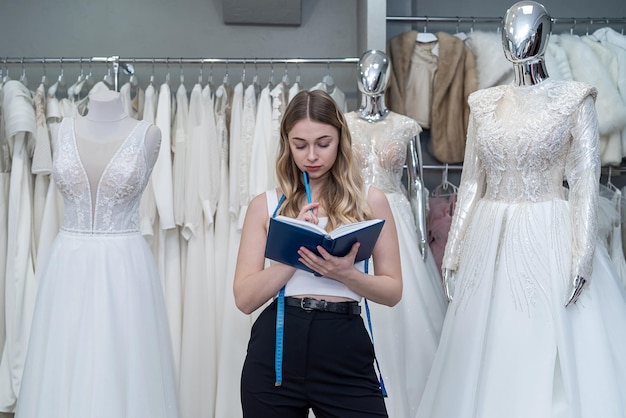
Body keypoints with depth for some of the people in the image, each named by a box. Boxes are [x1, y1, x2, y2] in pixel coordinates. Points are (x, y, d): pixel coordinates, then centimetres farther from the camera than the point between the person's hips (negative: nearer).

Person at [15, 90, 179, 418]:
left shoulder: (148, 135, -1)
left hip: (124, 268, -2)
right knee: (64, 368, 7)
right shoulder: (62, 132, 7)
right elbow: (71, 195, 15)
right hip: (68, 265, 3)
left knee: (123, 370, 1)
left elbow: (128, 190, 6)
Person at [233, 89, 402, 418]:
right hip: (276, 351, 1)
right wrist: (294, 250, -13)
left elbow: (393, 290, 4)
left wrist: (347, 275, -15)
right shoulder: (265, 205, 5)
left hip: (345, 350, 0)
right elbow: (244, 298, -1)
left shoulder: (370, 201, 4)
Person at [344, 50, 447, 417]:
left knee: (405, 311, 0)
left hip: (397, 221, 0)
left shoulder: (406, 127, 3)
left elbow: (416, 182, 3)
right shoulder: (342, 124, 4)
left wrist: (422, 235, -3)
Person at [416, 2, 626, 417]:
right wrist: (454, 251, 8)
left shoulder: (574, 99, -1)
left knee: (554, 358, -2)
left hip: (549, 241, -4)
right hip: (490, 241, 4)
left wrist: (581, 259, -14)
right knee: (487, 358, 8)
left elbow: (586, 182, -6)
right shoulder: (484, 103, 9)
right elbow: (472, 182, 11)